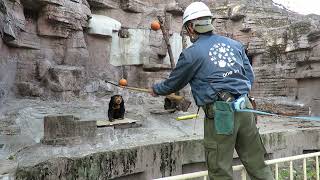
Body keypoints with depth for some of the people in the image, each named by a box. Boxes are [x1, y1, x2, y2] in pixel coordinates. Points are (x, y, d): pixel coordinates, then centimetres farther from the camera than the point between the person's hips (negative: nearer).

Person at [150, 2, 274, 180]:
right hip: (245, 107, 6)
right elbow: (250, 77, 15)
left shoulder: (191, 53, -4)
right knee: (257, 164, 16)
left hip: (219, 114, -6)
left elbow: (173, 84, 8)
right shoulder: (235, 44, 12)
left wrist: (156, 89, 28)